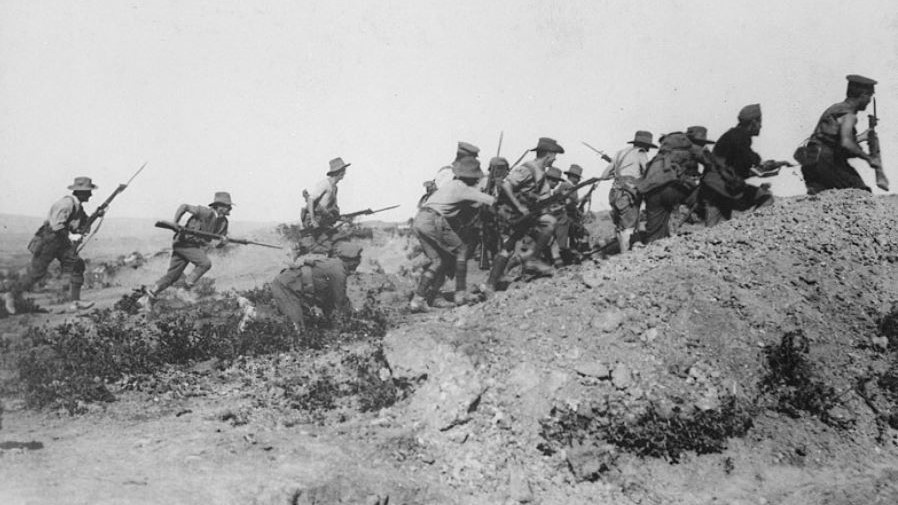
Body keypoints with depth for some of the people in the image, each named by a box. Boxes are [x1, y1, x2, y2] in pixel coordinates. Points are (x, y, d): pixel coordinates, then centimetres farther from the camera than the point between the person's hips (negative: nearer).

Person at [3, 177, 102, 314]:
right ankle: (11, 295, 16)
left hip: (61, 243, 9)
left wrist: (96, 215, 0)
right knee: (36, 273, -1)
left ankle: (75, 301, -4)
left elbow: (84, 223, 14)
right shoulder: (67, 203, -22)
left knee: (76, 264, -4)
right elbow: (56, 225, -27)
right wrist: (70, 236, -25)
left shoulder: (78, 206, 8)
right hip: (48, 241, -9)